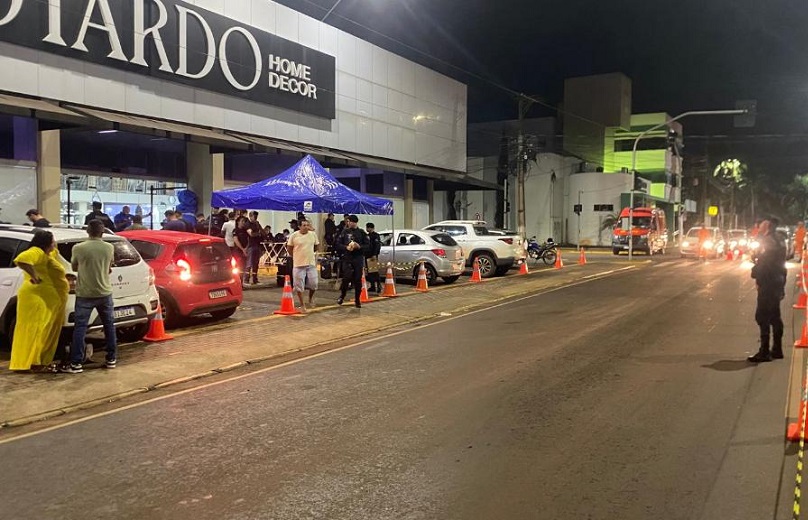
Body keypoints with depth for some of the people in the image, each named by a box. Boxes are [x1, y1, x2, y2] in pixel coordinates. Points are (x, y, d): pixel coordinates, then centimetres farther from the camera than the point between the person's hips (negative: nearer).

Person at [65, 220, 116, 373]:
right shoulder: (109, 248, -2)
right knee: (109, 325, 13)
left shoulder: (78, 248, -9)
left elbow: (74, 268, 8)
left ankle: (76, 363, 0)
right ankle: (111, 359, 18)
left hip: (85, 294, -2)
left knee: (80, 328, 2)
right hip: (104, 292, 2)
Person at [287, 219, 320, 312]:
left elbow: (317, 246, 14)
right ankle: (302, 305, 14)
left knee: (313, 284, 3)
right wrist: (296, 256, 7)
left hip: (311, 263, 2)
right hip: (299, 264, -2)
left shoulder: (313, 234, 1)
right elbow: (289, 248, 3)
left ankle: (310, 298, 32)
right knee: (299, 286, 2)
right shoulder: (294, 235, -7)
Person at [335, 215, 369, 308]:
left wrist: (359, 247, -12)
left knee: (358, 279, 2)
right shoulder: (344, 232, 5)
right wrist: (346, 247, -14)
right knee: (346, 277, -11)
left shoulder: (361, 232, 7)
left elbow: (368, 245, 6)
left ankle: (357, 300, 13)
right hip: (347, 258, -1)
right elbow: (337, 244, 3)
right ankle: (342, 296, 13)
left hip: (359, 258, 1)